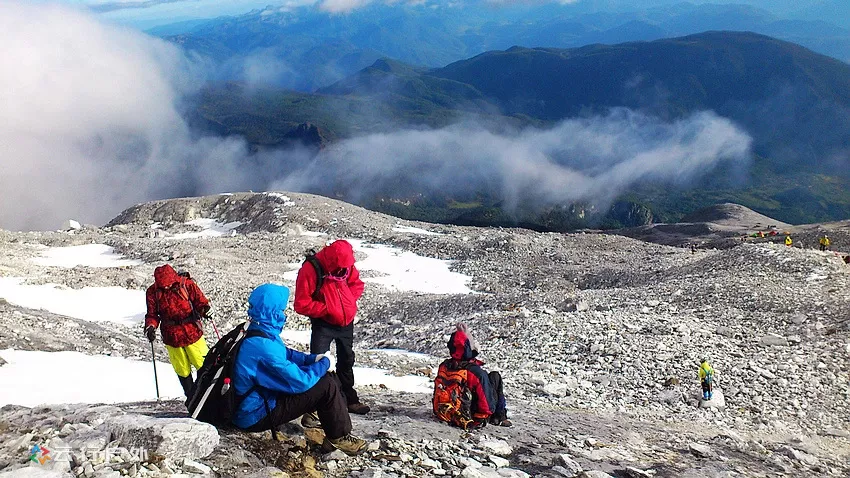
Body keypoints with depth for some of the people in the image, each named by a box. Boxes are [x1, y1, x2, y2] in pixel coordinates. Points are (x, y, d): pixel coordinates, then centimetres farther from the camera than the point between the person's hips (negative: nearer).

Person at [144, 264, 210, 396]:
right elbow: (152, 314, 2)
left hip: (192, 332, -2)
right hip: (171, 337, 2)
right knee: (182, 370, 11)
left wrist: (203, 309, -25)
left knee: (203, 365, 3)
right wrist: (150, 326, -17)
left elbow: (200, 300, -4)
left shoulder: (187, 284, -10)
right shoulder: (153, 292, -5)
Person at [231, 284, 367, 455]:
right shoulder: (263, 346, -31)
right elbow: (299, 382, -26)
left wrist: (314, 358, 1)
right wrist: (324, 364, -9)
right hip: (256, 417, -10)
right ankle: (339, 437, 2)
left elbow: (286, 354, 17)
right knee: (327, 385, -15)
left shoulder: (258, 333, 0)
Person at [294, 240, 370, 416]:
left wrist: (350, 300, -9)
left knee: (347, 360, 20)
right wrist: (327, 309, -23)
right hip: (324, 324, -6)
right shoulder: (310, 269, -25)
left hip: (346, 321, 6)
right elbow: (302, 305, -22)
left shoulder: (347, 265, -8)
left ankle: (350, 400, 38)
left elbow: (357, 283, 10)